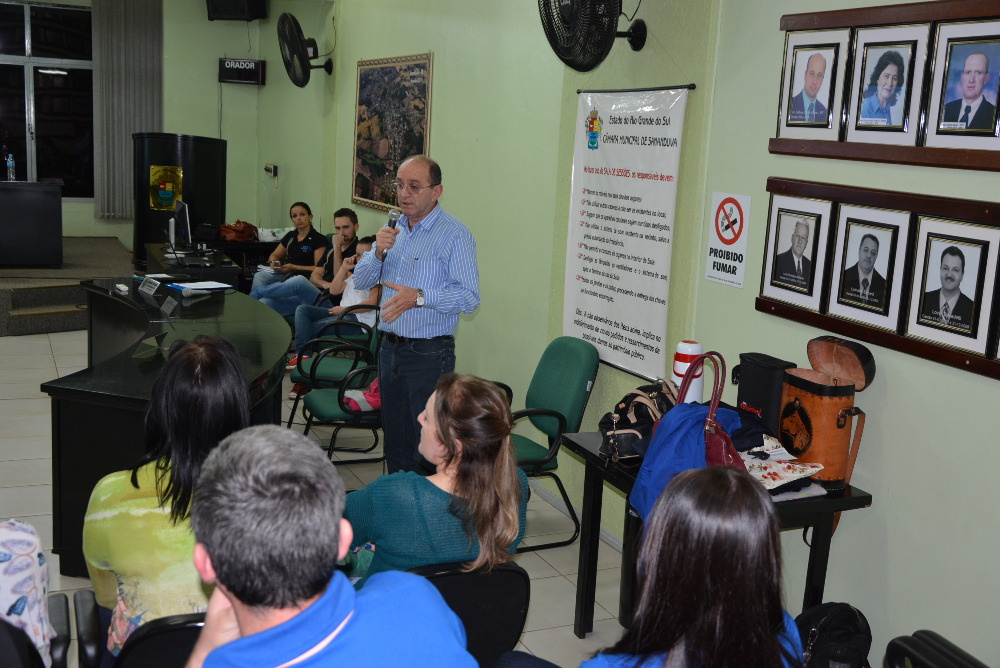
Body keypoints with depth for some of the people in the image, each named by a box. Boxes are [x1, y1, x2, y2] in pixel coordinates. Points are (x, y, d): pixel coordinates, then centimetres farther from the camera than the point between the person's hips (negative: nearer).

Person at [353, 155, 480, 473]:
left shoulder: (454, 235, -10)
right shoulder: (393, 229, 12)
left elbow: (469, 297, -18)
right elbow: (360, 282, 10)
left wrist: (419, 297, -29)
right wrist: (379, 252, -9)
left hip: (429, 354, -7)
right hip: (390, 348, 7)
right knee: (395, 439, 16)